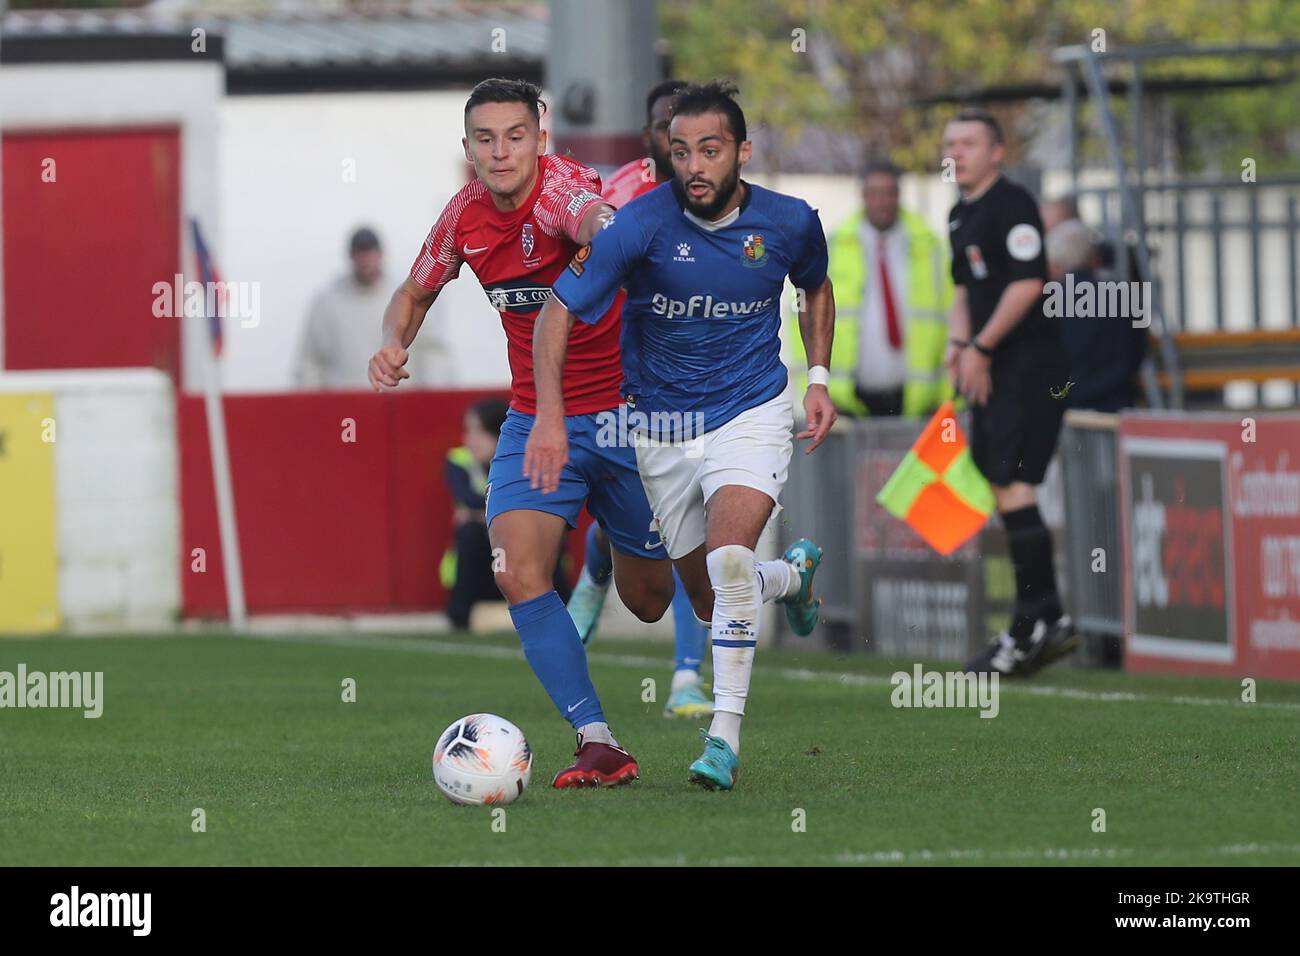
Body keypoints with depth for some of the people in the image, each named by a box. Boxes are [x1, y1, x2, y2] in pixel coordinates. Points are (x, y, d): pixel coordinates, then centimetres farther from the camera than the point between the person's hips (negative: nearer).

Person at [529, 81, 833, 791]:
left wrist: (818, 378, 5)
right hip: (662, 429, 1)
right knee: (709, 602, 11)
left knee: (728, 558, -27)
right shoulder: (640, 223, -18)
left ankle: (725, 737, -19)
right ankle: (793, 573, 47)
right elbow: (558, 311, -17)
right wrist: (550, 416, -29)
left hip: (751, 415, -1)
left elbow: (816, 287, 15)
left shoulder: (789, 222, -9)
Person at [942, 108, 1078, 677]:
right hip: (991, 373, 10)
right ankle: (1048, 621, 15)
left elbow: (1027, 284, -19)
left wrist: (981, 347, -15)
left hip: (1028, 367, -10)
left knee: (1012, 484, -14)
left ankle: (1032, 627, -11)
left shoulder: (1011, 205, -12)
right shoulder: (960, 215, 17)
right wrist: (958, 342, 10)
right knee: (1001, 487, 9)